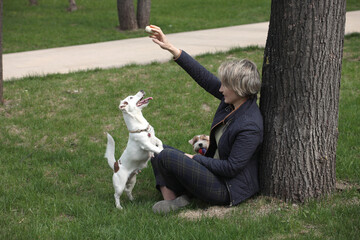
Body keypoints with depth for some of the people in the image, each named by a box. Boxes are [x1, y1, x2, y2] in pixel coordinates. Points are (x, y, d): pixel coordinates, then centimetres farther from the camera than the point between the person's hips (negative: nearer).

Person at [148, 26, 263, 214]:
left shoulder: (250, 126, -28)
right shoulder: (232, 100, -3)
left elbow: (231, 168, -25)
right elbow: (204, 77, 1)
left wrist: (196, 159, -13)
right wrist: (170, 48, -2)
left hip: (228, 190, -10)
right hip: (215, 170, 10)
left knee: (167, 156, -21)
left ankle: (181, 196, 4)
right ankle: (170, 200, -6)